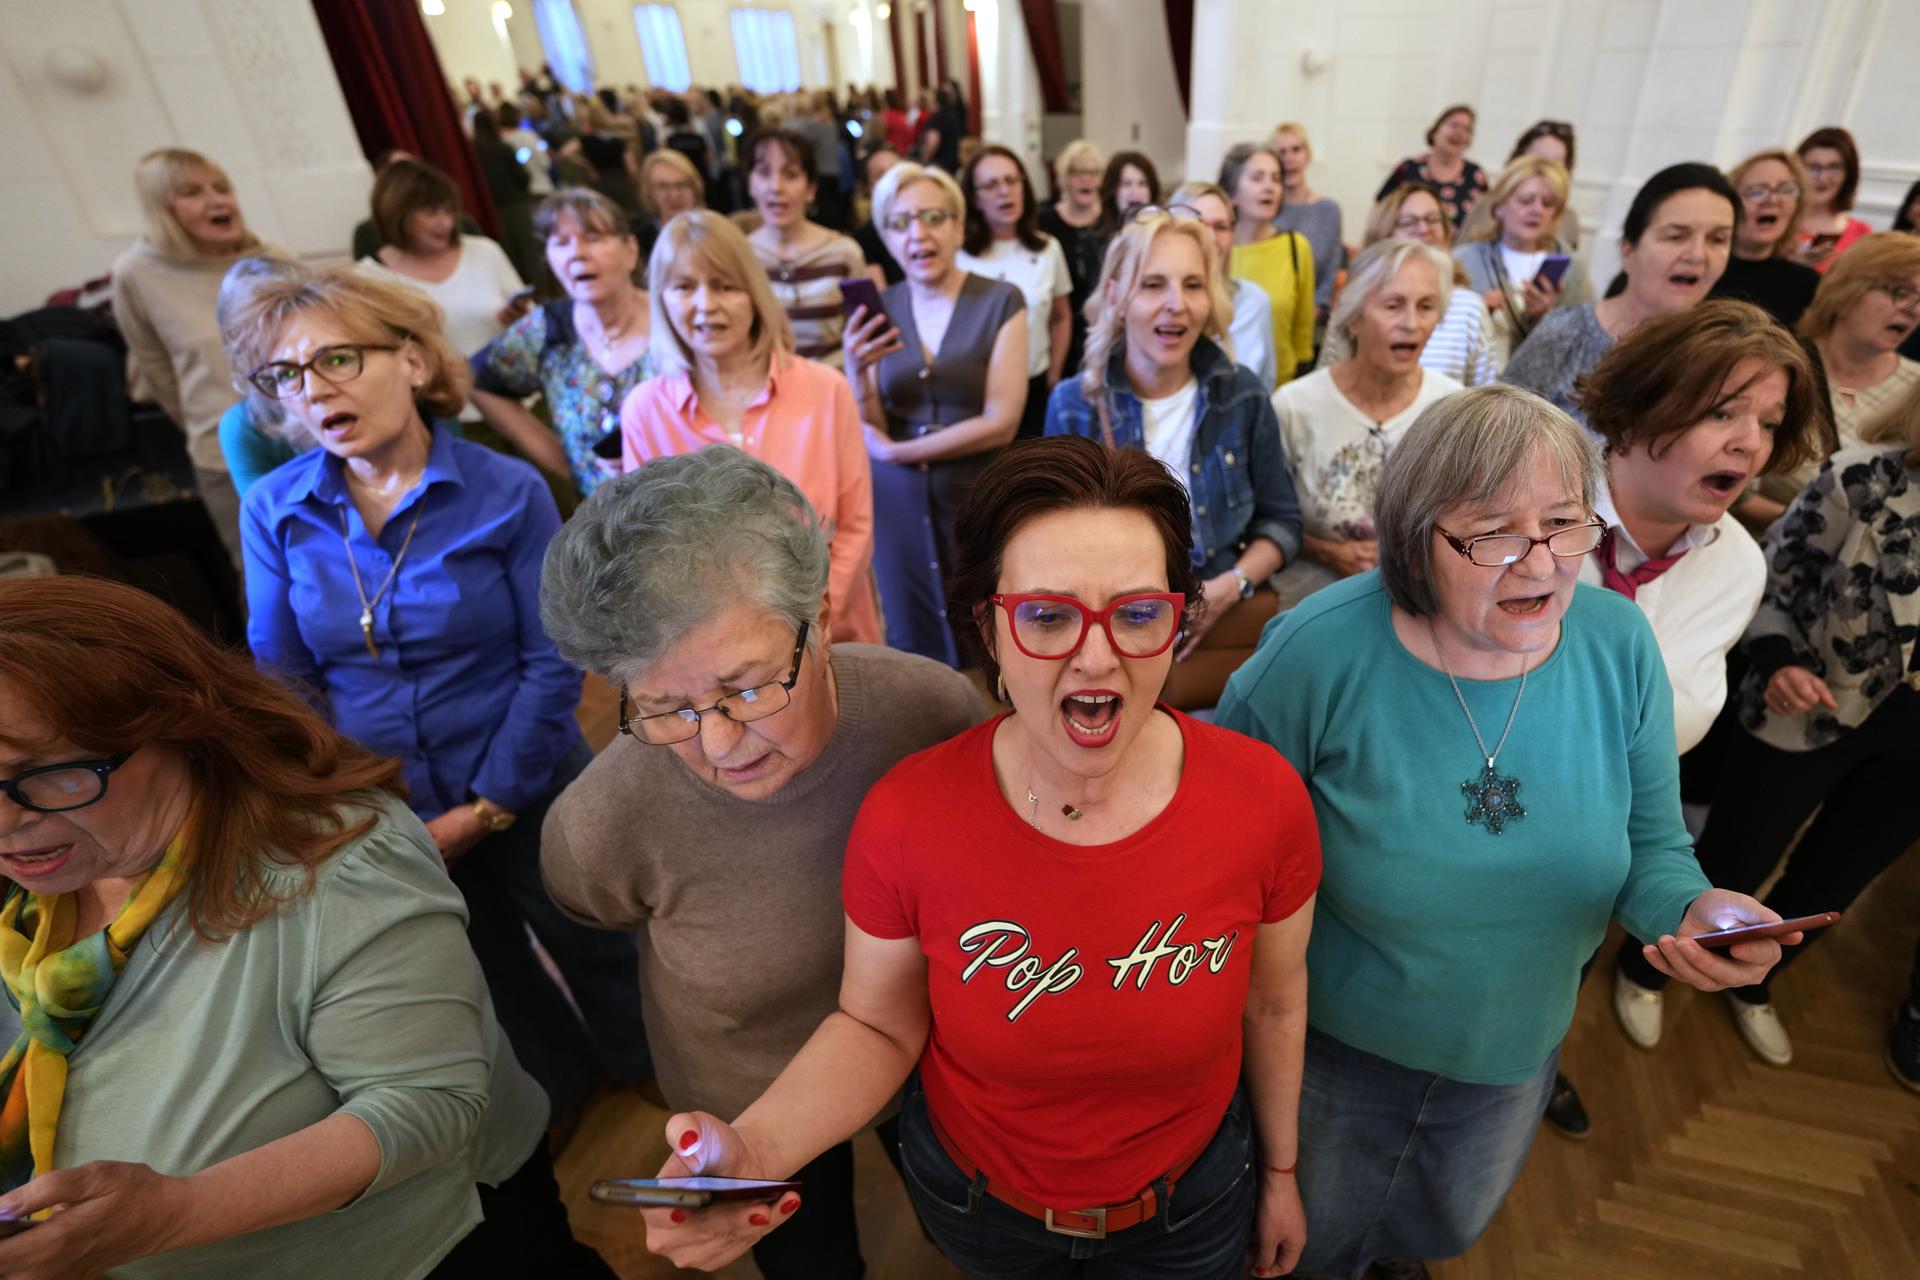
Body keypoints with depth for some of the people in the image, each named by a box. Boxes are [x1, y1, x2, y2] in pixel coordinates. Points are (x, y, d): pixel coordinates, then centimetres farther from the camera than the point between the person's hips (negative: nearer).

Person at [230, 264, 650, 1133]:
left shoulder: (507, 492, -14)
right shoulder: (273, 512, -6)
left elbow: (552, 663, -14)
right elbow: (283, 676, 0)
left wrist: (486, 808, -15)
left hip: (523, 798, -3)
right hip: (377, 821, 3)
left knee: (598, 955, 17)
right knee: (486, 981, 24)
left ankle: (660, 1080, 47)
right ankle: (560, 1097, 52)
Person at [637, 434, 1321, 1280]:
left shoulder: (1264, 798, -25)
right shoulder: (905, 817, -29)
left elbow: (1273, 1000, -7)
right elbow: (877, 1026, -14)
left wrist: (1280, 1170, 8)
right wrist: (755, 1149, -32)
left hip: (1195, 1197, 1)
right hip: (976, 1199, 0)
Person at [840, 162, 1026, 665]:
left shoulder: (1001, 302, -6)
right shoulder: (877, 309, 2)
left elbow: (1000, 423, -13)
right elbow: (867, 432, -1)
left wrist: (894, 451, -10)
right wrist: (857, 371, -21)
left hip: (976, 500, -2)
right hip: (896, 503, 3)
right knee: (911, 642, 13)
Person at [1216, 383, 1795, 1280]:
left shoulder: (1620, 645, -16)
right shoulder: (1321, 650, -29)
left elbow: (1651, 845, -5)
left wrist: (1691, 909, -27)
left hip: (1514, 1052, 4)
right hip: (1334, 1042, -3)